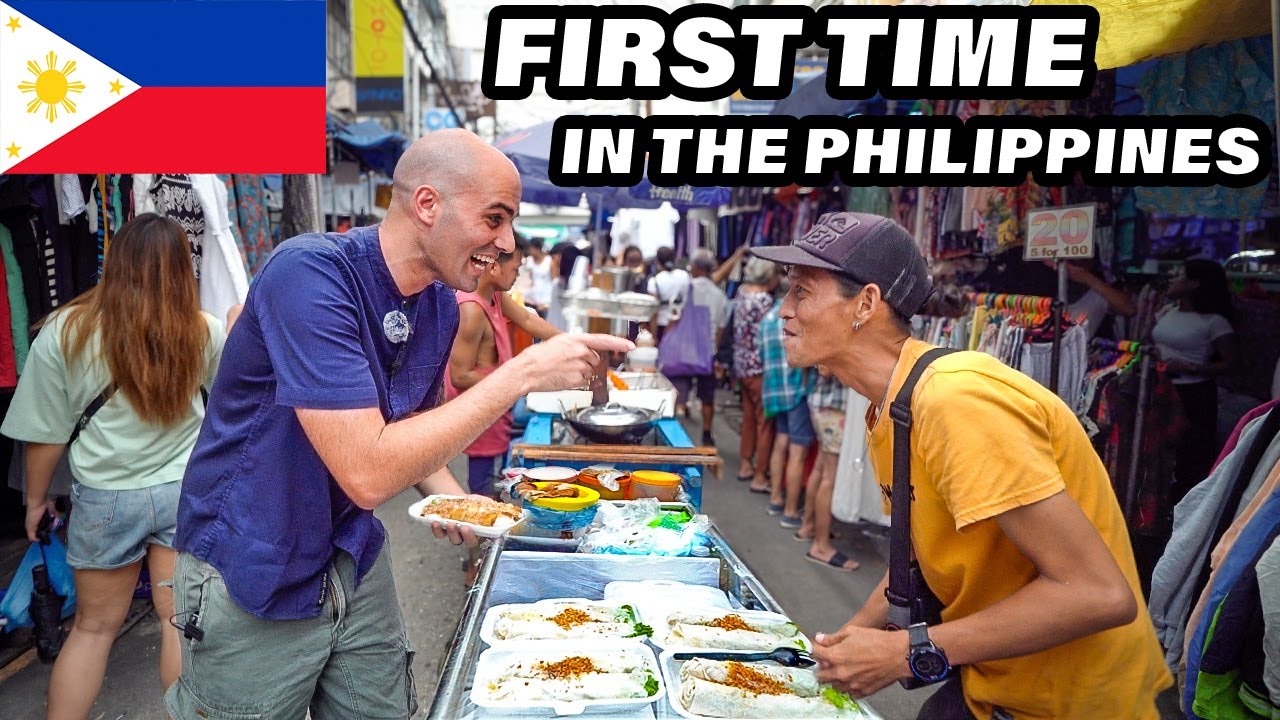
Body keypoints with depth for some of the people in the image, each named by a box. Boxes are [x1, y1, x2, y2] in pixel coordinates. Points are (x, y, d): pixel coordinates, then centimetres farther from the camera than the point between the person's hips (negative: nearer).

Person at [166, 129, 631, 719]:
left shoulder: (440, 304, -3)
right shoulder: (310, 274, -26)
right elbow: (367, 473, -33)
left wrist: (445, 491, -7)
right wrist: (522, 373, -32)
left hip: (355, 562, 7)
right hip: (251, 581, -6)